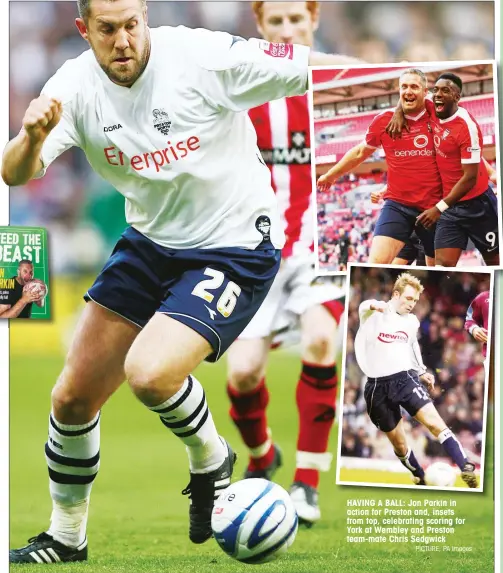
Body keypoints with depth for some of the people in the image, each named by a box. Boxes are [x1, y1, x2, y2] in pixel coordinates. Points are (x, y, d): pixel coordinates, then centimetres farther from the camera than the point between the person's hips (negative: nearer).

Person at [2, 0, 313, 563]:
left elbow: (313, 69, -17)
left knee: (149, 373, -27)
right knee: (72, 398, 5)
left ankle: (211, 461, 5)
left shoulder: (203, 56, -22)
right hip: (150, 241, 6)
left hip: (234, 248, -5)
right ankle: (65, 538, 28)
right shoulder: (75, 85, -11)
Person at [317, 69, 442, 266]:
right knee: (376, 263, -19)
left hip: (433, 206, 0)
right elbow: (360, 152, 19)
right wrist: (331, 175, 29)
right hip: (397, 205, 0)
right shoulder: (384, 120, 0)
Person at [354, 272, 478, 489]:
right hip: (378, 386, -2)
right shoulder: (373, 314, -5)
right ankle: (421, 479, 28)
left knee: (434, 421, -21)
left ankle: (467, 470, -30)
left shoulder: (411, 321, 10)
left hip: (406, 378, 2)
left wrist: (421, 372, 16)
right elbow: (364, 307, -28)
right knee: (398, 443, 7)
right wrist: (375, 305, -51)